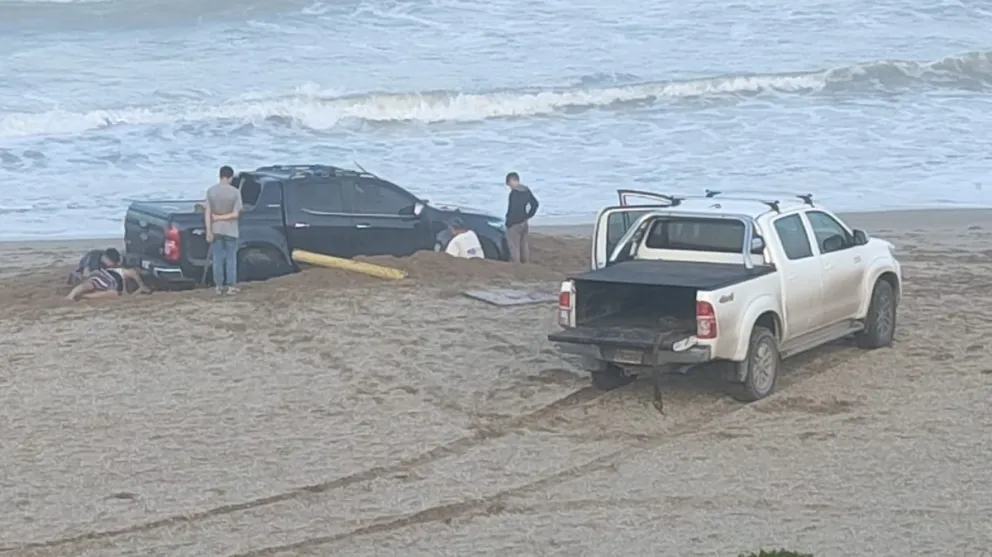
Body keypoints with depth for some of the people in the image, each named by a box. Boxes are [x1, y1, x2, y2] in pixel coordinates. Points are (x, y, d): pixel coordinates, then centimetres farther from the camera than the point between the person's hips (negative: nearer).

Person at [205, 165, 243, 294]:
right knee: (231, 258, 9)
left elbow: (207, 213, -5)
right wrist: (222, 217, -3)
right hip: (230, 230, -2)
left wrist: (208, 230, -2)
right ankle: (231, 286, 11)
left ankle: (219, 286, 14)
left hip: (216, 230, 2)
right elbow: (236, 214, -13)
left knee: (217, 258, 10)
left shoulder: (211, 191, -4)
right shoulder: (235, 192, -11)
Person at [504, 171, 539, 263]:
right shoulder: (526, 190, 7)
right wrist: (528, 216, 15)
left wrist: (508, 223, -12)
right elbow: (535, 204, 14)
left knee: (514, 247, -5)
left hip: (514, 224, -9)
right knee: (524, 245, 17)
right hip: (524, 223, 9)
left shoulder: (514, 193, -19)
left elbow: (512, 210, -22)